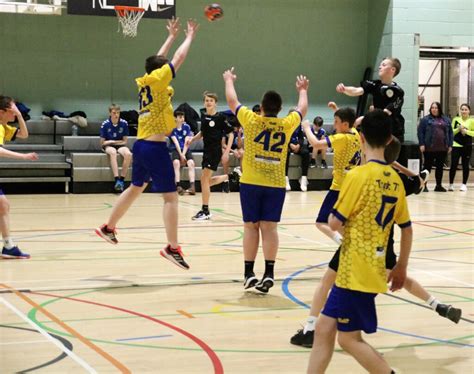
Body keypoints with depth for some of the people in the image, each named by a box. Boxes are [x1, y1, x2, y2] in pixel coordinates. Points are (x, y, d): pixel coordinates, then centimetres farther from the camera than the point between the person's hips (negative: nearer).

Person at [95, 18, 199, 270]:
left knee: (135, 189, 25)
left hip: (141, 145, 9)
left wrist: (171, 36, 35)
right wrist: (190, 36, 9)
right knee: (170, 197, -6)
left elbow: (159, 59, 27)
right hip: (155, 147, -9)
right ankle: (172, 248, -10)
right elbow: (179, 58, -5)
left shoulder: (146, 82, 11)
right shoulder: (156, 80, -9)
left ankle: (108, 228, 34)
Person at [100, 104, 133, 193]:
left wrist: (113, 141, -4)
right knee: (113, 152, -38)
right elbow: (102, 143, -2)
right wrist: (109, 142, -10)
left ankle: (122, 180, -25)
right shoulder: (105, 124, -8)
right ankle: (117, 179, -45)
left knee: (128, 154, -32)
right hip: (108, 146, -2)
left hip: (120, 145, 2)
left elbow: (124, 141, 3)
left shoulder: (124, 123, -5)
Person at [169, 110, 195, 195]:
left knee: (191, 163, -27)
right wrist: (180, 155, -19)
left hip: (186, 149, 2)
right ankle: (178, 186, -36)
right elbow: (175, 142, -9)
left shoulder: (187, 127, 5)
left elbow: (187, 142, -2)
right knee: (176, 162, -32)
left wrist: (183, 154, -15)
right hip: (175, 149, -2)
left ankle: (192, 186, -36)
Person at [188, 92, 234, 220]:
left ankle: (205, 211, -3)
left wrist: (226, 152, -14)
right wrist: (192, 139, 4)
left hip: (215, 151, -7)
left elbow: (231, 134, -8)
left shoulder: (220, 117, -11)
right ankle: (225, 178, 41)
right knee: (207, 181, 10)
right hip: (207, 150, 7)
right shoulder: (203, 115, 7)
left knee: (204, 179, -10)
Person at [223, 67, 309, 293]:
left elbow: (232, 101, 11)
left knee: (251, 226, 6)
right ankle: (269, 273, -4)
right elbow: (302, 109, 21)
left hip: (251, 182, -1)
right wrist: (303, 90, 40)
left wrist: (229, 81, 29)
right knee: (269, 228, 1)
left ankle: (249, 273, 7)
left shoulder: (252, 120, -5)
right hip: (276, 184, 1)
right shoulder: (287, 124, 0)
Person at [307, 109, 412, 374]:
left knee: (349, 338, 2)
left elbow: (335, 223, -13)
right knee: (325, 329, 11)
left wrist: (332, 213, 9)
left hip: (356, 272, -8)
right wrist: (401, 268, 23)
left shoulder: (358, 175, -14)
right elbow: (407, 229, 13)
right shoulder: (395, 179, 7)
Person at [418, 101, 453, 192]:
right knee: (427, 166, 1)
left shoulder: (446, 120, 12)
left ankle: (439, 185, 18)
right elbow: (420, 132, -4)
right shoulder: (426, 119, 1)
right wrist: (421, 144, -12)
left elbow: (450, 133, 13)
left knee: (440, 167, 9)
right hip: (429, 148, -4)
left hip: (442, 148, 4)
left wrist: (450, 145, 5)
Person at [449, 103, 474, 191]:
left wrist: (466, 131, -15)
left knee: (465, 165, 5)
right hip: (456, 145, 0)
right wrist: (458, 129, -11)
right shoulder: (456, 119, 5)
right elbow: (451, 132, 5)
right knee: (453, 165, -4)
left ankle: (464, 184, 14)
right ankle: (451, 184, 5)